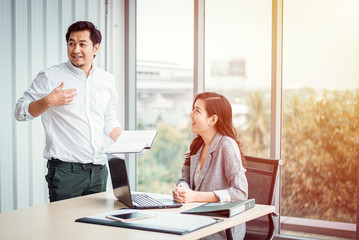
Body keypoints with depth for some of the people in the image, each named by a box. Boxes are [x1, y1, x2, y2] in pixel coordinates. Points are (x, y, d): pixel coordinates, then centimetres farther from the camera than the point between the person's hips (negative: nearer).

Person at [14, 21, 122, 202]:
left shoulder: (107, 80, 12)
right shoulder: (50, 77, -3)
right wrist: (48, 101, -19)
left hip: (98, 171, 5)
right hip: (65, 171, -4)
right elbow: (20, 112, -3)